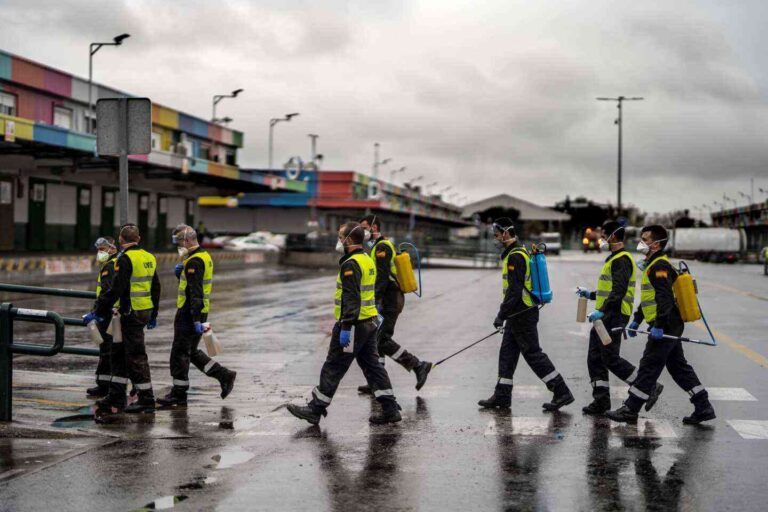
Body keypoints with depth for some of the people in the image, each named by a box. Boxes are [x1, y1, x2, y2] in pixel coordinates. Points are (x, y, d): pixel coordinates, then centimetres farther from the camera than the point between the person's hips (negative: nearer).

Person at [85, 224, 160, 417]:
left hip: (131, 314, -9)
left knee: (136, 357, -2)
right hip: (145, 312, 9)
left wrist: (97, 311, -16)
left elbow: (115, 290, -21)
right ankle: (116, 398, 20)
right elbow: (155, 289, 17)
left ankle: (146, 400, 3)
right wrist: (153, 315, 25)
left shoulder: (125, 259, -15)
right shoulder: (149, 258, 11)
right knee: (119, 353, 16)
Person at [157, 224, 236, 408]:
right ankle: (225, 376, 16)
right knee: (192, 351, 18)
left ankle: (179, 395, 5)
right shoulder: (204, 256, 14)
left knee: (179, 353, -1)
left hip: (189, 312, -10)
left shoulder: (194, 261, -18)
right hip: (199, 312, 10)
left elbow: (196, 293, -24)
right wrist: (181, 273, 7)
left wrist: (196, 320, -26)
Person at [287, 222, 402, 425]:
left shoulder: (350, 265, -17)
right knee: (372, 365, 12)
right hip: (370, 323, 9)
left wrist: (345, 327, -24)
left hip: (354, 324, -9)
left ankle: (315, 409, 7)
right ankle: (390, 409, 9)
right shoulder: (368, 261, 14)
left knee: (333, 367, -1)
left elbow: (351, 299, -23)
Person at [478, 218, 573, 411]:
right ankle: (502, 397, 15)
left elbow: (514, 290, -24)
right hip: (518, 314, 10)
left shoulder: (515, 257, -18)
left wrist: (501, 315, -24)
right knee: (507, 353, 11)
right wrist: (505, 315, 24)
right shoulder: (520, 252, 16)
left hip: (522, 315, -10)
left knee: (533, 353, -5)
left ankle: (562, 393, -2)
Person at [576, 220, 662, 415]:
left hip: (614, 316, -10)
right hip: (605, 316, 10)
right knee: (595, 358, 7)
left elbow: (619, 291, -24)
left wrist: (602, 311, -28)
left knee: (611, 359, -9)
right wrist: (591, 294, 26)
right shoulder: (614, 259, 20)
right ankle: (601, 400, 11)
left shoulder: (621, 260, -13)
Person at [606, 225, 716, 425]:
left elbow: (665, 298, -25)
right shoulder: (652, 265, 19)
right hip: (670, 327, 11)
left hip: (665, 327, -11)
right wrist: (636, 320, 28)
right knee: (679, 367, 13)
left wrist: (658, 326, -30)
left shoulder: (660, 266, -15)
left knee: (648, 367, -5)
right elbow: (649, 298, 28)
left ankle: (630, 410, 0)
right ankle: (703, 408, 16)